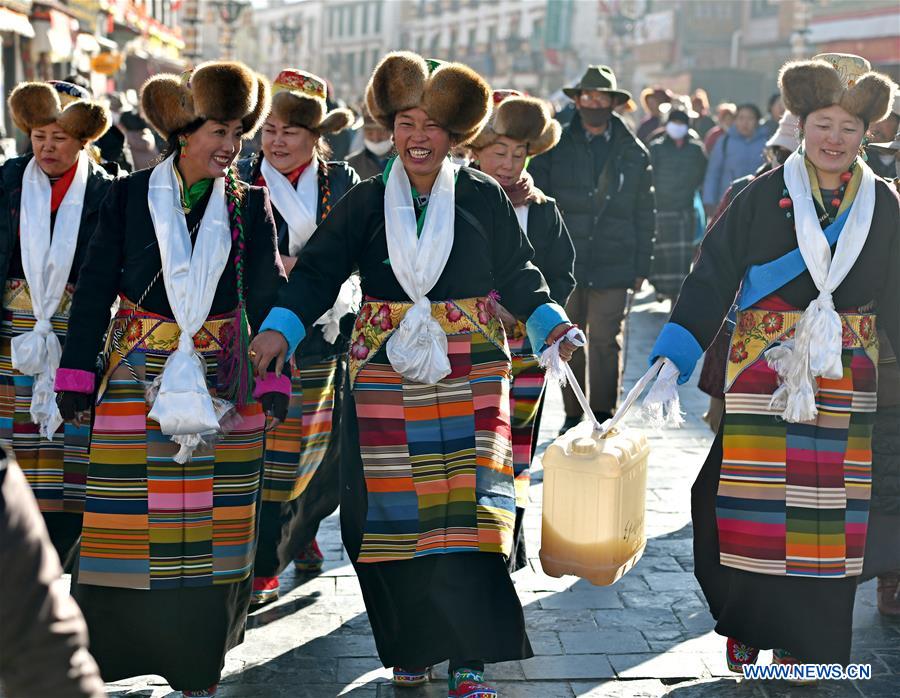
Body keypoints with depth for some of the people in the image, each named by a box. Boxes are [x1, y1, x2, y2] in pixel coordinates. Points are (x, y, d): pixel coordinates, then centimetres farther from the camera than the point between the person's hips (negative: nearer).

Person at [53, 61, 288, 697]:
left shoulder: (250, 205, 4)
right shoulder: (129, 197, 0)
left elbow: (268, 296, 4)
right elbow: (94, 290, 3)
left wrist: (274, 380, -3)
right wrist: (77, 375, -1)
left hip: (222, 380, 1)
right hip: (138, 377, -1)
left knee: (213, 518, 4)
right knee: (128, 515, -1)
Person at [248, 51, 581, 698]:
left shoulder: (484, 198, 5)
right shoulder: (366, 201, 5)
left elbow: (518, 274, 8)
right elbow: (319, 271, 0)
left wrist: (551, 323, -7)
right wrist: (280, 328, -14)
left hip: (470, 372, -1)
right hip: (386, 373, 1)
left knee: (467, 503, -8)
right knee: (394, 507, 2)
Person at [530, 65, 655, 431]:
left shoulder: (633, 153, 8)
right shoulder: (555, 147, 5)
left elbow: (644, 214, 11)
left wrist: (642, 265, 7)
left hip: (612, 264, 0)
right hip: (565, 262, 1)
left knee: (604, 339, -4)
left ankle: (602, 414, 6)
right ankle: (573, 413, 16)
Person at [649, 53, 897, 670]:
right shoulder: (763, 197, -1)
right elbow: (712, 279, -4)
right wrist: (671, 359, -12)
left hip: (846, 381, 2)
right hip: (763, 367, -2)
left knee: (826, 503, 3)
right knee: (756, 498, -1)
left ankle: (802, 642, 16)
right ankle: (747, 629, 18)